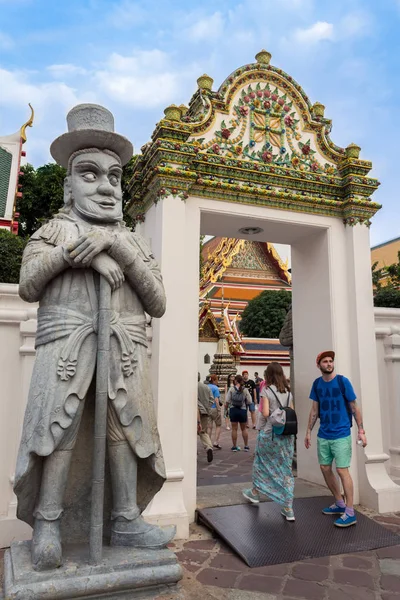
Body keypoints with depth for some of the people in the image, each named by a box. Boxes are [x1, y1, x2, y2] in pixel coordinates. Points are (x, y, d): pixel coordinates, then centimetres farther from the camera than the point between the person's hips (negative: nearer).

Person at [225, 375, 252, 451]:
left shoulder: (231, 389, -7)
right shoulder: (245, 390, -5)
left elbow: (227, 401, -8)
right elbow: (249, 402, -6)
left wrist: (226, 406, 11)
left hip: (233, 410, 0)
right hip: (242, 410, 1)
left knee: (234, 429, 8)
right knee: (244, 429, 14)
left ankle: (234, 446, 14)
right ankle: (246, 446, 18)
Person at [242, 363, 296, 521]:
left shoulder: (266, 391, -10)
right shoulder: (288, 391, 6)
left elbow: (265, 413, -17)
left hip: (269, 433, -4)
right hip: (287, 434, 4)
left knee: (261, 463, 18)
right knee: (286, 468, 7)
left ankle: (254, 493, 37)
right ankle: (288, 509, 8)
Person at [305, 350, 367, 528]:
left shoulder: (343, 381, -9)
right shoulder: (317, 384, 3)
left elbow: (354, 408, -5)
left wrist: (361, 431, -10)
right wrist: (308, 431, 10)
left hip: (341, 435, -5)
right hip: (323, 435, 5)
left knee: (342, 470, -5)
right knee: (325, 468, 11)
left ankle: (350, 513, 5)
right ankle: (339, 503, 29)